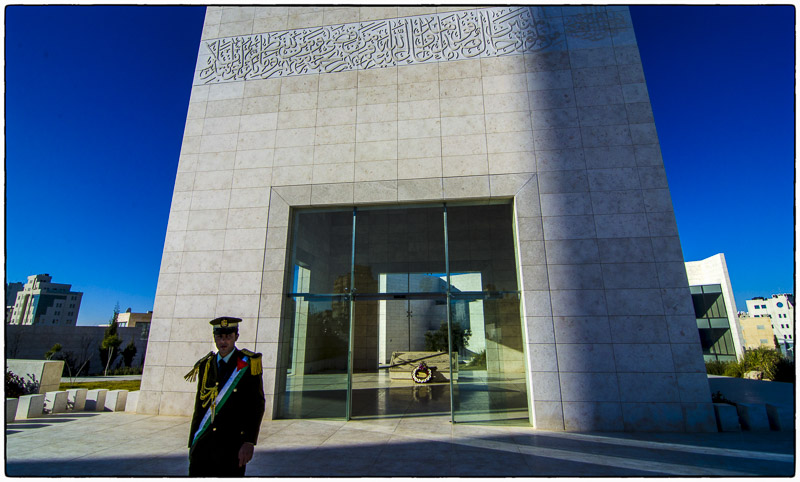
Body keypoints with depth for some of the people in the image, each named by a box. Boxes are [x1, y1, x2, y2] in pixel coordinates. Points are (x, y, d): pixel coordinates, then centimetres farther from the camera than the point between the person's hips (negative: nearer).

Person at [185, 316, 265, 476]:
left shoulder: (248, 364, -6)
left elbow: (257, 406, -8)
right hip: (202, 445, 4)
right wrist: (192, 444, 13)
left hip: (232, 445, -3)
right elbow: (199, 406, 13)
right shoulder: (205, 365, 8)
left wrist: (249, 442, -13)